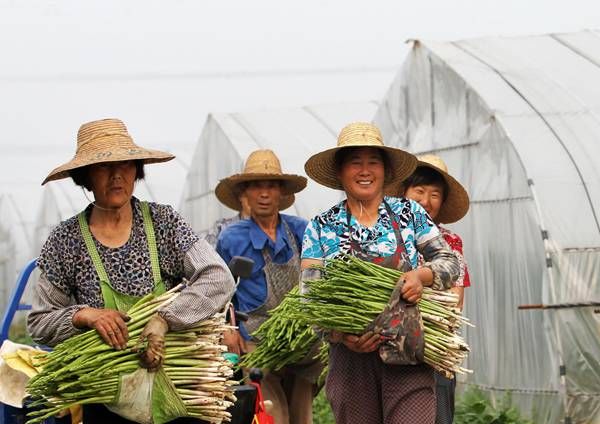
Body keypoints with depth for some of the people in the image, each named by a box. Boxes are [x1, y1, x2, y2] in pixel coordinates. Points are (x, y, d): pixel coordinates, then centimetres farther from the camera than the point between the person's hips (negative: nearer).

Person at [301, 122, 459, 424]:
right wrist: (340, 335, -17)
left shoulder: (409, 214, 8)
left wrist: (422, 275, -16)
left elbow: (450, 262, 7)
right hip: (350, 358, 1)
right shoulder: (321, 227, 7)